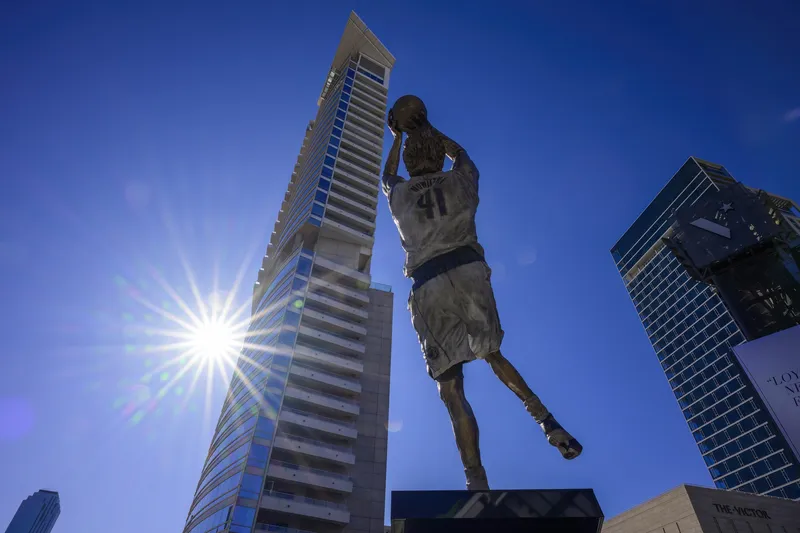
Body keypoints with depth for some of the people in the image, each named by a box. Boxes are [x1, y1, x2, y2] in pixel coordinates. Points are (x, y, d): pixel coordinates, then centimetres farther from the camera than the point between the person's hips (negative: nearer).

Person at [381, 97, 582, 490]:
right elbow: (460, 153, 42)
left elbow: (388, 175, 44)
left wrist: (398, 138, 57)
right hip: (469, 270, 2)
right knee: (492, 353, 21)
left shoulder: (399, 195, 19)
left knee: (450, 387, -2)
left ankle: (477, 481, -9)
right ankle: (546, 421, 8)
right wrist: (427, 129, 52)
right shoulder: (458, 181, 18)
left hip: (429, 286, -1)